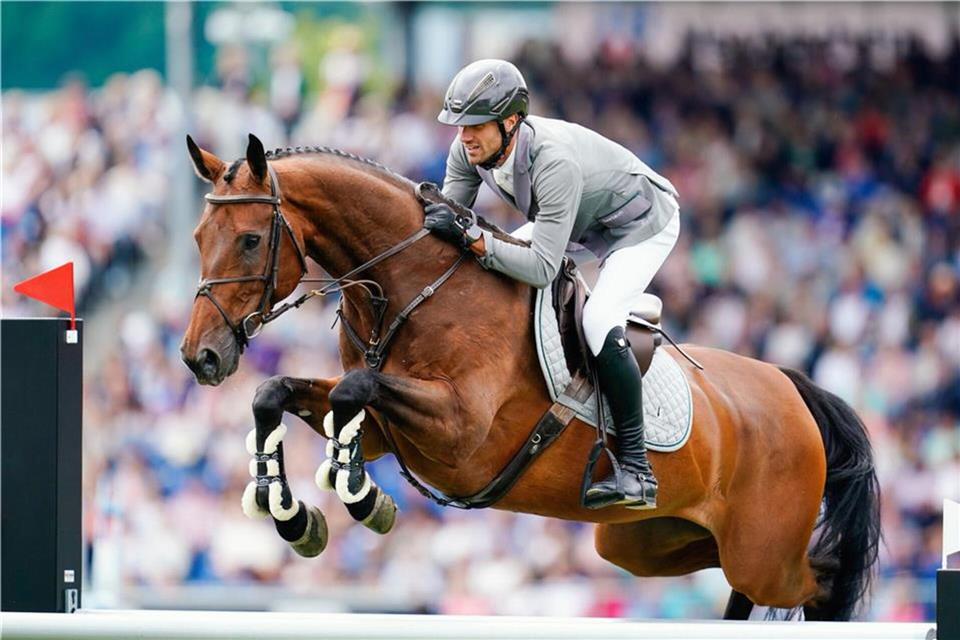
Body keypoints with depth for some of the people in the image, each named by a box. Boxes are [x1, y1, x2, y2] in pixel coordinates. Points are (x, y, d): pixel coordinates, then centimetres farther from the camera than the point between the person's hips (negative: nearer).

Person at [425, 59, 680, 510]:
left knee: (599, 321, -28)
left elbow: (542, 269, -44)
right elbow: (449, 214, -7)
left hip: (640, 226, -9)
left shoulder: (554, 161, -42)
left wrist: (470, 236, -49)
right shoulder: (469, 149, -20)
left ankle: (636, 469, -24)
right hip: (580, 220, 9)